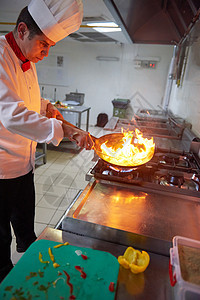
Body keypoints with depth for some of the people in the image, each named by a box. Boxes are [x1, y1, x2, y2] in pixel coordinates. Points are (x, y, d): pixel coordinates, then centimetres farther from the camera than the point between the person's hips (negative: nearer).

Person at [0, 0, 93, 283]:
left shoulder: (27, 61, 8)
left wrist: (45, 106, 2)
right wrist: (65, 129, -41)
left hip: (24, 161, 8)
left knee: (25, 215, 28)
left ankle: (29, 247, 55)